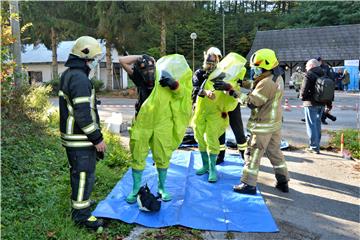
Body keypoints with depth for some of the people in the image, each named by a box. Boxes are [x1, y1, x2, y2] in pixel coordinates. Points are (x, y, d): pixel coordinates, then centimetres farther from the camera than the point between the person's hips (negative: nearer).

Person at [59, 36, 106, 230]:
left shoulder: (68, 74, 13)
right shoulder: (80, 78, -21)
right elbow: (83, 114, -25)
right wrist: (97, 139, -18)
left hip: (71, 136, 10)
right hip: (81, 139, -10)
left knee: (78, 172, 23)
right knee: (85, 175, 1)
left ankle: (80, 202, 40)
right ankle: (81, 214, 13)